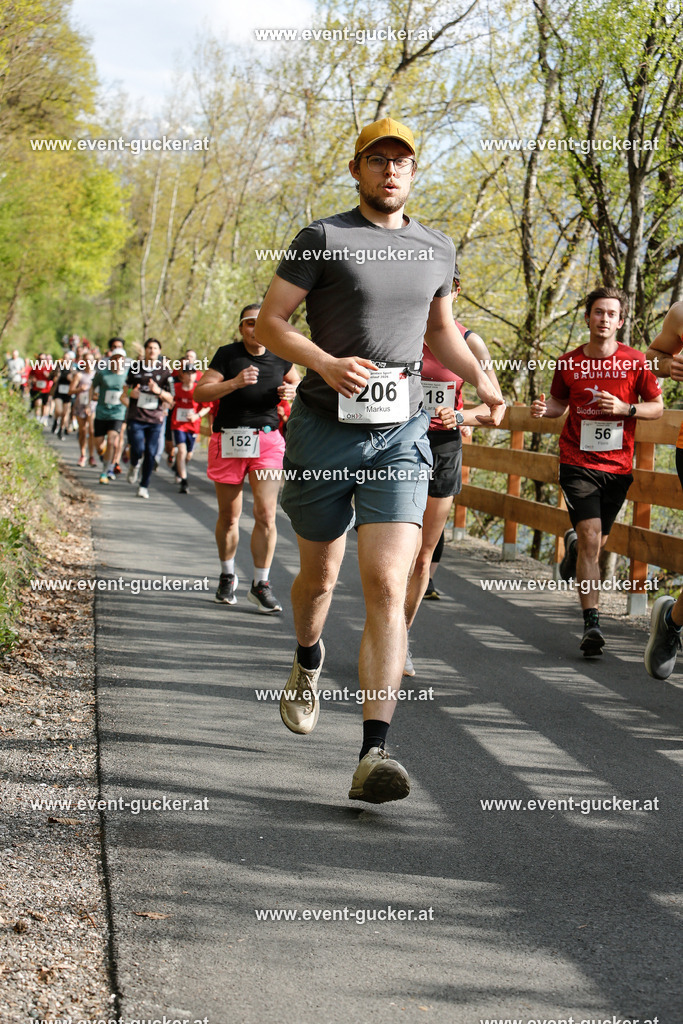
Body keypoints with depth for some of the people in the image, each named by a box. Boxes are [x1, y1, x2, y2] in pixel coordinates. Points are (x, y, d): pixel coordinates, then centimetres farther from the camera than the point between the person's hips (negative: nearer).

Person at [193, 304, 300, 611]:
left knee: (266, 514, -9)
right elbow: (200, 393, -10)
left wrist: (291, 391, 0)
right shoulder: (227, 354, -3)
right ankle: (227, 577, 29)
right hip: (228, 441, -1)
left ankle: (261, 584, 0)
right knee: (229, 516, 9)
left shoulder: (279, 357, 6)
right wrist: (235, 383, -23)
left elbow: (297, 384, 24)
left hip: (267, 440, 1)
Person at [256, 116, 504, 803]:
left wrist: (481, 380, 16)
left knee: (387, 586, -14)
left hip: (400, 436, 1)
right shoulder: (323, 239, -2)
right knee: (320, 574, 16)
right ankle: (308, 664, 50)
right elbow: (269, 322, -4)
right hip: (323, 430, -1)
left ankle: (373, 754, -19)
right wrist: (326, 363, -19)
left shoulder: (437, 250, 12)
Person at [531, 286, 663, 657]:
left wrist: (624, 408, -15)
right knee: (590, 538, -16)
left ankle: (572, 544, 54)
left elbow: (657, 407, 3)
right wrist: (544, 409, -7)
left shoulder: (636, 362, -3)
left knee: (595, 544, 15)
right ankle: (591, 624, -14)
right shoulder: (568, 363, 0)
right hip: (577, 462, -1)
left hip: (617, 466, 2)